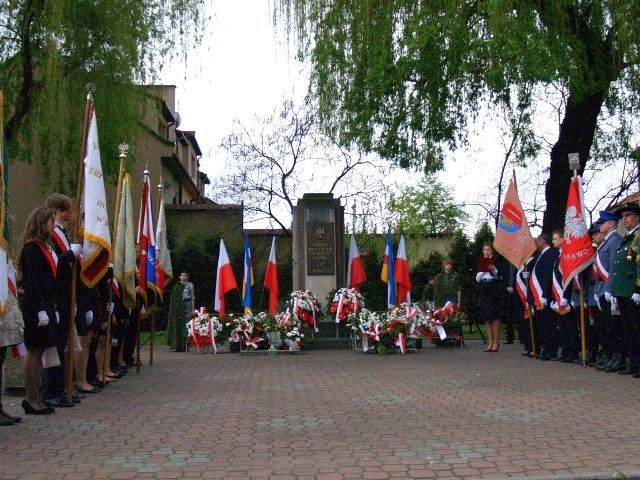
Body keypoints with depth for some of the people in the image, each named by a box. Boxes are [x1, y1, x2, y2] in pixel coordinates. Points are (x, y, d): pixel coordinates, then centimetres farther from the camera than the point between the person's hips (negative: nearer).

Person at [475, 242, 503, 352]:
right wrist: (482, 271, -6)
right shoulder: (481, 262, 14)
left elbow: (500, 277, -2)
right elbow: (477, 279, 10)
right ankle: (490, 342, 7)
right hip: (483, 291, 5)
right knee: (486, 318, 3)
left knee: (494, 316, -8)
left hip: (494, 290, -5)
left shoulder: (496, 261, 2)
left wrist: (494, 270, -18)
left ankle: (496, 341, -2)